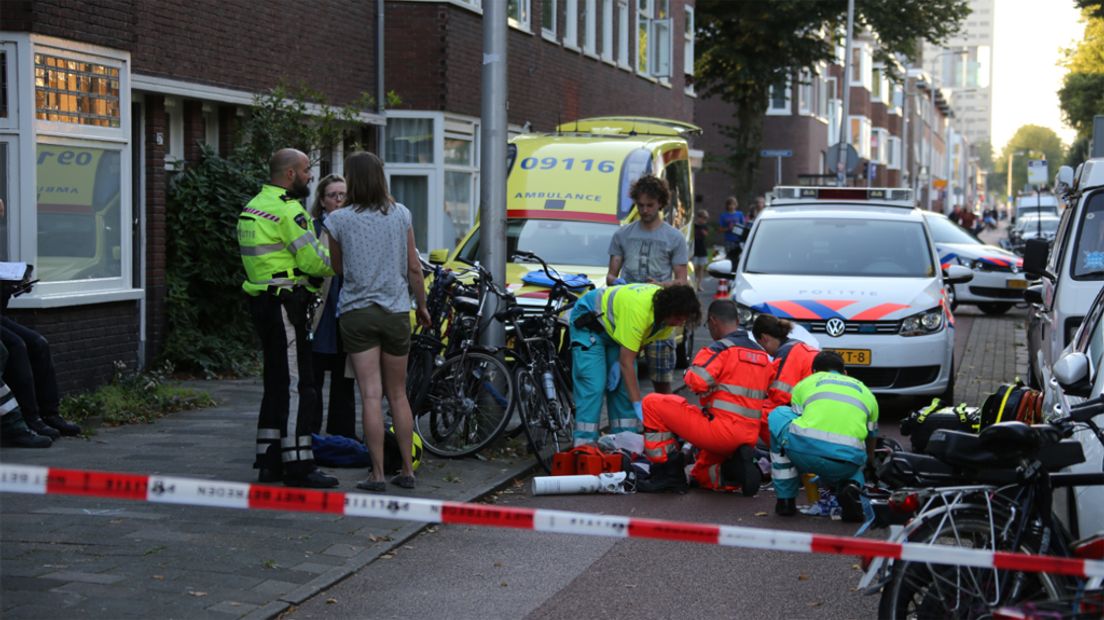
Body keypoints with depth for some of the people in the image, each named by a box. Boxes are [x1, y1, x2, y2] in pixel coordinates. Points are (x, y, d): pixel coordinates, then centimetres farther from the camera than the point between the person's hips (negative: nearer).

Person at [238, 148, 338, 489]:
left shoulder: (253, 206, 16)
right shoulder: (288, 210, -15)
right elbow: (313, 260, -16)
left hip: (262, 300, 10)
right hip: (284, 303, -10)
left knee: (277, 383, 15)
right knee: (296, 384, -7)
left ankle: (269, 460, 19)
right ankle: (298, 464, -6)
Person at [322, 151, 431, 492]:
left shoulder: (338, 220, -4)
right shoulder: (400, 215, 2)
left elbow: (337, 268, 6)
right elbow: (414, 268, 5)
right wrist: (422, 305, 16)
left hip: (356, 311, -2)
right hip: (396, 311, 2)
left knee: (371, 396, -5)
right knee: (398, 395, 12)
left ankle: (377, 474, -6)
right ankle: (407, 470, 14)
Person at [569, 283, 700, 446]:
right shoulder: (639, 311, -41)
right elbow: (627, 362, -37)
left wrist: (619, 363, -13)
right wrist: (638, 405, -36)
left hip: (615, 324, 7)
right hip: (588, 321, -7)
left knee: (625, 386, -3)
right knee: (593, 385, -19)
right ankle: (584, 446, -20)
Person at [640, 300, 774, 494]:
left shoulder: (721, 348, -11)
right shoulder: (762, 354, 16)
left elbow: (696, 382, -23)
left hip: (721, 431, -9)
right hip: (749, 438, 9)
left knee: (652, 403, -2)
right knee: (701, 475, 31)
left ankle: (668, 471, -2)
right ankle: (738, 468, 2)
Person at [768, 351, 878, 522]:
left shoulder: (805, 382, 30)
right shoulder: (864, 391, 34)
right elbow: (870, 444, 45)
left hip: (806, 450, -2)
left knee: (778, 415, 31)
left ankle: (786, 499, 26)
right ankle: (852, 486, 3)